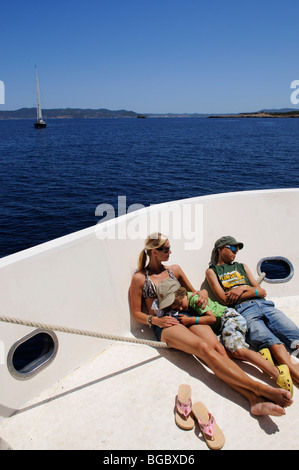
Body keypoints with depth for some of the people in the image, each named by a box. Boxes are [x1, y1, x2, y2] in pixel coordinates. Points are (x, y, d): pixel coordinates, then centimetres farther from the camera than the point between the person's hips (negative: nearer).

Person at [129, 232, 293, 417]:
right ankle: (261, 388, -40)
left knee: (218, 348, -27)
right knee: (204, 348, -32)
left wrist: (203, 292, 5)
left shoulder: (175, 269, 20)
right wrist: (155, 320, -11)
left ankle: (255, 399, -43)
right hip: (165, 324, -4)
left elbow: (192, 293, 29)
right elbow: (136, 312, 8)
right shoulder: (139, 278, 7)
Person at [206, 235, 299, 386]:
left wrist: (242, 290, 3)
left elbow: (262, 292, 21)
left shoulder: (242, 266, 31)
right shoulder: (212, 271, 16)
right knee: (273, 344, -30)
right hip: (243, 310, -5)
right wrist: (246, 288, 6)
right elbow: (224, 299, 2)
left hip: (264, 304, 5)